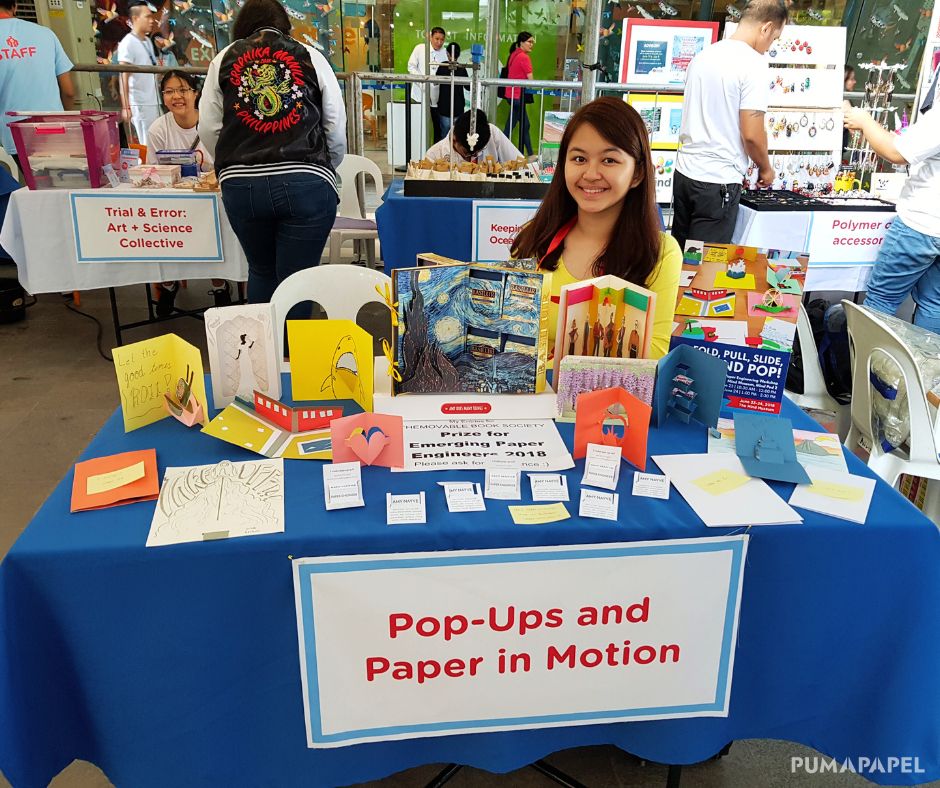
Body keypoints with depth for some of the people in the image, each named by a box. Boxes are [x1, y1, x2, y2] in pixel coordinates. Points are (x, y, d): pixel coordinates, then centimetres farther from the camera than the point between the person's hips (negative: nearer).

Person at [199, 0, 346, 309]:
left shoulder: (224, 59, 13)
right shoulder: (311, 56, 10)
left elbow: (208, 129, 10)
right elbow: (337, 127, 9)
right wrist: (326, 170, 25)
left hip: (241, 183, 2)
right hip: (305, 183, -2)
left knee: (261, 271, 21)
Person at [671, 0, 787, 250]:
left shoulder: (703, 55, 10)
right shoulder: (755, 64, -12)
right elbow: (751, 134, -15)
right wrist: (765, 168, 2)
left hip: (685, 171, 7)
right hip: (718, 181, -7)